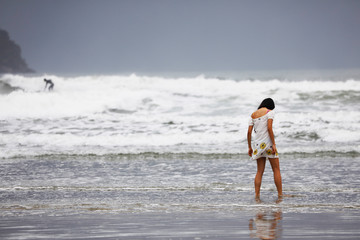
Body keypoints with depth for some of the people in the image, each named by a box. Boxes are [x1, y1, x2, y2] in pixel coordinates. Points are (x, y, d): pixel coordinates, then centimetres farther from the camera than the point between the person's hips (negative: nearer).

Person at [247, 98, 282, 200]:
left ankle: (257, 195, -1)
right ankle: (280, 195, 1)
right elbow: (269, 128, -15)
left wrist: (249, 147, 13)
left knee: (260, 171, 8)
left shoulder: (253, 115, 13)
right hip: (267, 142, -5)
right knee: (276, 170, 2)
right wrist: (274, 144, -14)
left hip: (258, 144, 5)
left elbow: (249, 132, 8)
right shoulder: (270, 112, -2)